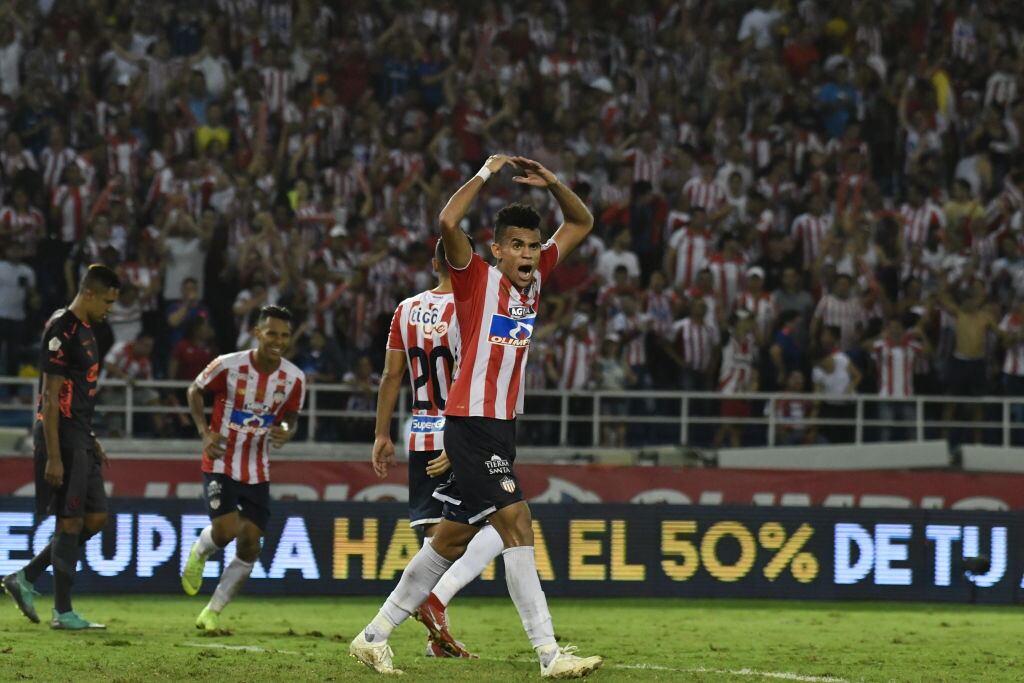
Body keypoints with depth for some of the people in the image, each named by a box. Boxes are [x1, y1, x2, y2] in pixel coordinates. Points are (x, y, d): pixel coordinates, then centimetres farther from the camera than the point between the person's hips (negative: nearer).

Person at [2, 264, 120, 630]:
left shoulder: (84, 329, 15)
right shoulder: (61, 330, -15)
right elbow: (50, 397, -18)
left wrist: (92, 442, 22)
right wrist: (53, 457, -20)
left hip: (79, 438, 10)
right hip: (60, 436, -10)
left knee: (96, 517, 9)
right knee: (70, 522, -5)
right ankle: (63, 612, 2)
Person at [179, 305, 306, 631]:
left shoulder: (294, 379, -7)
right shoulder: (228, 365, -15)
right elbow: (195, 391, 1)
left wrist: (286, 431, -15)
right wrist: (205, 431, -13)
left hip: (257, 471, 4)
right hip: (221, 463, -4)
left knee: (250, 545, -2)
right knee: (226, 528, -22)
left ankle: (212, 613, 13)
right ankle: (199, 552, 16)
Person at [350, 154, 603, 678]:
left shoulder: (535, 277, 10)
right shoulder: (477, 279, -8)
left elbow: (581, 223, 19)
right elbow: (448, 223, -25)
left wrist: (551, 183, 3)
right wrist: (486, 173, -17)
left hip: (502, 427, 8)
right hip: (471, 424, -8)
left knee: (454, 537, 11)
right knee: (516, 524, -16)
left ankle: (375, 636, 20)